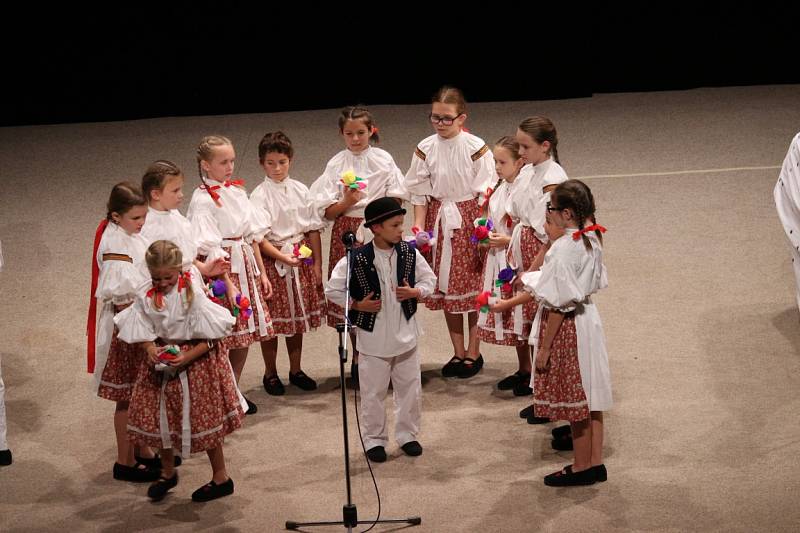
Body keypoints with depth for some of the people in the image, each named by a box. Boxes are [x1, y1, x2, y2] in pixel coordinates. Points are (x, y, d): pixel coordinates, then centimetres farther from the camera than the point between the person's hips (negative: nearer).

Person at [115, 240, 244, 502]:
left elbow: (210, 338, -18)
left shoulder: (193, 294, -21)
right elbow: (144, 331, 2)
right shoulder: (145, 295, -7)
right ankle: (168, 472, 36)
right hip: (161, 362, 5)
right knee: (160, 418, 11)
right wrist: (151, 348, -18)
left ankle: (221, 478, 23)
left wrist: (187, 358, -26)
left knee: (204, 419, 5)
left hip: (196, 361, -5)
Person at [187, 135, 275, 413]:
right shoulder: (203, 199, -12)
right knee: (222, 338, -4)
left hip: (246, 267, 7)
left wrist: (261, 273, 11)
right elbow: (209, 249, -17)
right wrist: (229, 284, -21)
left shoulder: (237, 191, 9)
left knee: (245, 333, 12)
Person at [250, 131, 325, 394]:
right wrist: (283, 257, -27)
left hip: (302, 259, 4)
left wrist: (317, 266, 4)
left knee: (297, 316, 15)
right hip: (272, 258, -4)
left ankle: (296, 370, 29)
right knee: (272, 322, 4)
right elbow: (259, 238, -17)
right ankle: (270, 373, 20)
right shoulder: (260, 195, -11)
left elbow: (313, 229, 6)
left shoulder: (300, 190, 2)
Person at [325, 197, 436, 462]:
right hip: (374, 337, -3)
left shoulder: (409, 253, -5)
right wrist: (357, 305, -15)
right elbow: (332, 290, -6)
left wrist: (415, 292, -11)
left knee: (410, 388, 13)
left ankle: (407, 435, 30)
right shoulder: (357, 259, -16)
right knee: (373, 393, 8)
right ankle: (374, 440, 23)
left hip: (406, 334, 3)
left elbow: (429, 279, 8)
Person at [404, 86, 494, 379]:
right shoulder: (426, 149, -2)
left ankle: (473, 351, 15)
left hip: (468, 220, -3)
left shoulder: (476, 147, -11)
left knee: (473, 284, 2)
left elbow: (485, 191, -7)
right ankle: (458, 352, 21)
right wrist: (418, 227, -6)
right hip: (439, 221, 3)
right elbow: (420, 194, 3)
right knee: (445, 286, 9)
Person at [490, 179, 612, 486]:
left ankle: (581, 467, 19)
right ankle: (595, 463, 26)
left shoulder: (563, 248, -25)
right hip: (588, 319, 9)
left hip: (567, 327, -9)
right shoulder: (591, 240, 2)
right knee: (589, 397, 16)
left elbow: (559, 303, -22)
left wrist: (544, 347, -15)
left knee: (574, 403, 6)